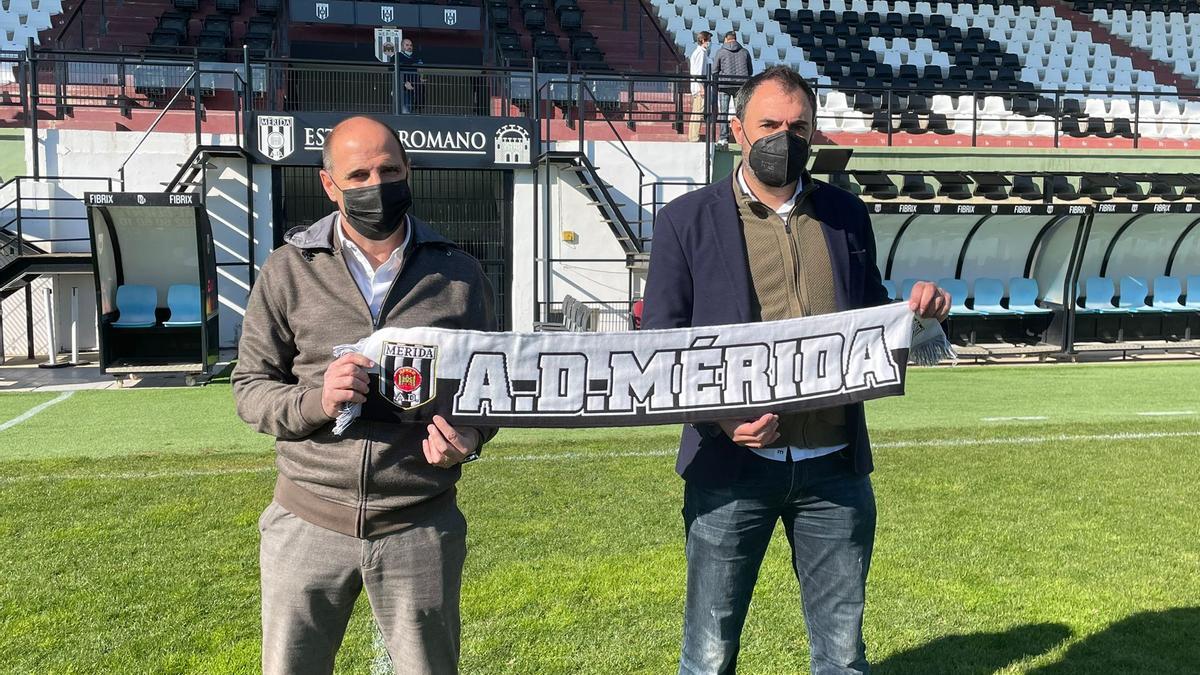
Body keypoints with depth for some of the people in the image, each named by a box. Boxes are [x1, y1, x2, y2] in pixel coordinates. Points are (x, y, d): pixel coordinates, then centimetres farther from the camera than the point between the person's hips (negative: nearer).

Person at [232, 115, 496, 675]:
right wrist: (314, 402, -17)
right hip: (307, 524, 0)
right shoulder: (289, 270, 1)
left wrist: (470, 436, -11)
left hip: (421, 529, 0)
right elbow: (249, 387, 4)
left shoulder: (458, 273, 3)